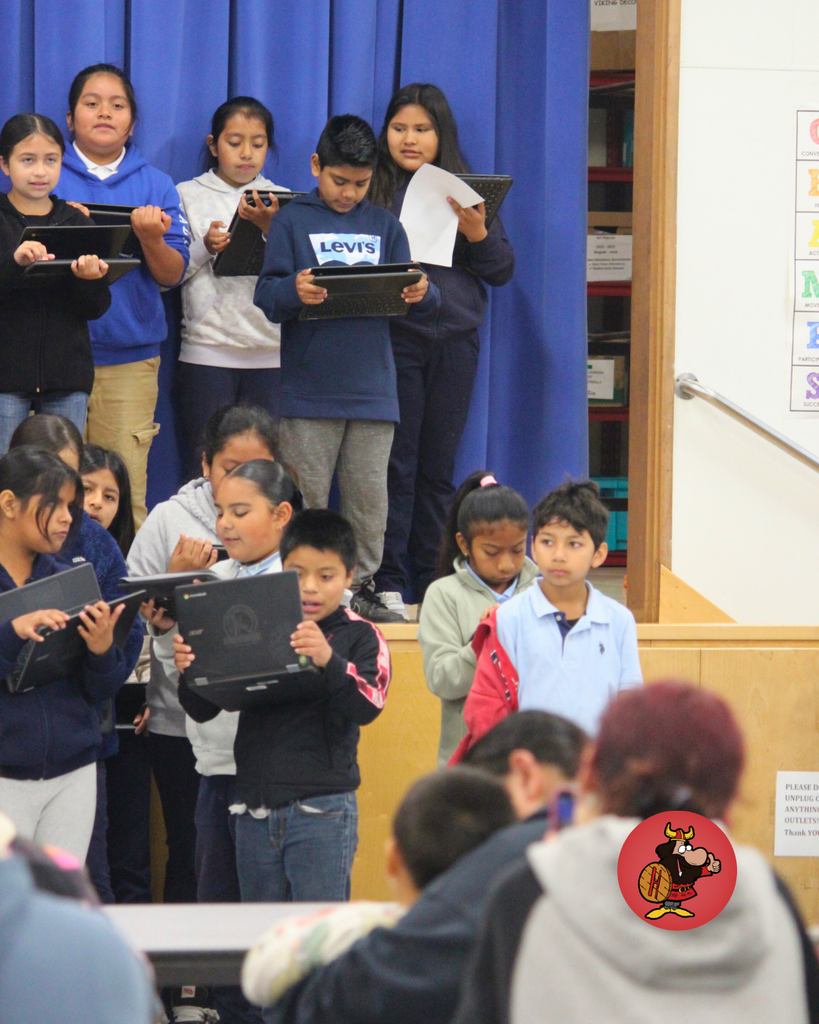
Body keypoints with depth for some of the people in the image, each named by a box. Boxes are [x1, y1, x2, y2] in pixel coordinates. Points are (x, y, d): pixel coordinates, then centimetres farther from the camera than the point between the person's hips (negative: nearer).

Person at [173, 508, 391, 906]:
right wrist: (188, 672, -14)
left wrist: (328, 661, -36)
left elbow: (368, 706, -18)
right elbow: (204, 709, 8)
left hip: (322, 809, -4)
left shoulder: (359, 637, -2)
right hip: (255, 806, 5)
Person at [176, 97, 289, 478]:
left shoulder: (282, 201, 13)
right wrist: (205, 248, -13)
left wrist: (270, 229, -15)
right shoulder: (188, 196, 9)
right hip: (207, 350, -1)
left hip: (270, 354, 1)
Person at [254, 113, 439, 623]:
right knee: (305, 499, -1)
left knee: (370, 498, 4)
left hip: (372, 390, 3)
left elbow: (416, 304, 10)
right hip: (308, 389, -3)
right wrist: (293, 292, -26)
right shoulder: (292, 221, 4)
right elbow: (266, 296, -4)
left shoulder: (385, 226, 13)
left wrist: (422, 294, -13)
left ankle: (363, 587, 13)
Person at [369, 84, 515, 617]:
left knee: (439, 467, 7)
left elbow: (503, 271, 10)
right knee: (395, 464, -4)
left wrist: (477, 234, -8)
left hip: (455, 339, 3)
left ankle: (434, 583, 13)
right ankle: (387, 583, 0)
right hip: (394, 337, -3)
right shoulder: (373, 189, 4)